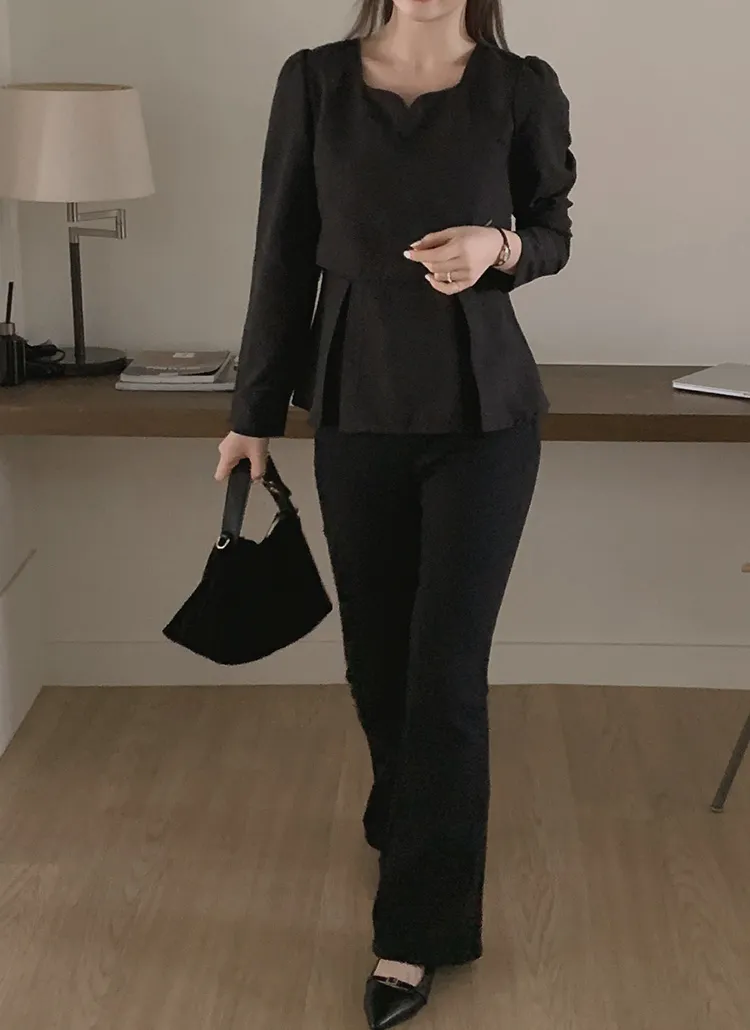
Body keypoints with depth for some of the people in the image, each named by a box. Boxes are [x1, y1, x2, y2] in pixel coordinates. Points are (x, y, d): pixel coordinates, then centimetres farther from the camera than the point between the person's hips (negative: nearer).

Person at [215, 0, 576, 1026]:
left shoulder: (523, 88, -4)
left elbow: (552, 230, 8)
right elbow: (285, 254, 3)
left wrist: (497, 248, -16)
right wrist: (253, 413, 5)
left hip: (482, 413, -2)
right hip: (357, 409, 2)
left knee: (446, 670, -3)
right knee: (376, 654, 14)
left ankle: (416, 931, 9)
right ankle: (404, 823, 45)